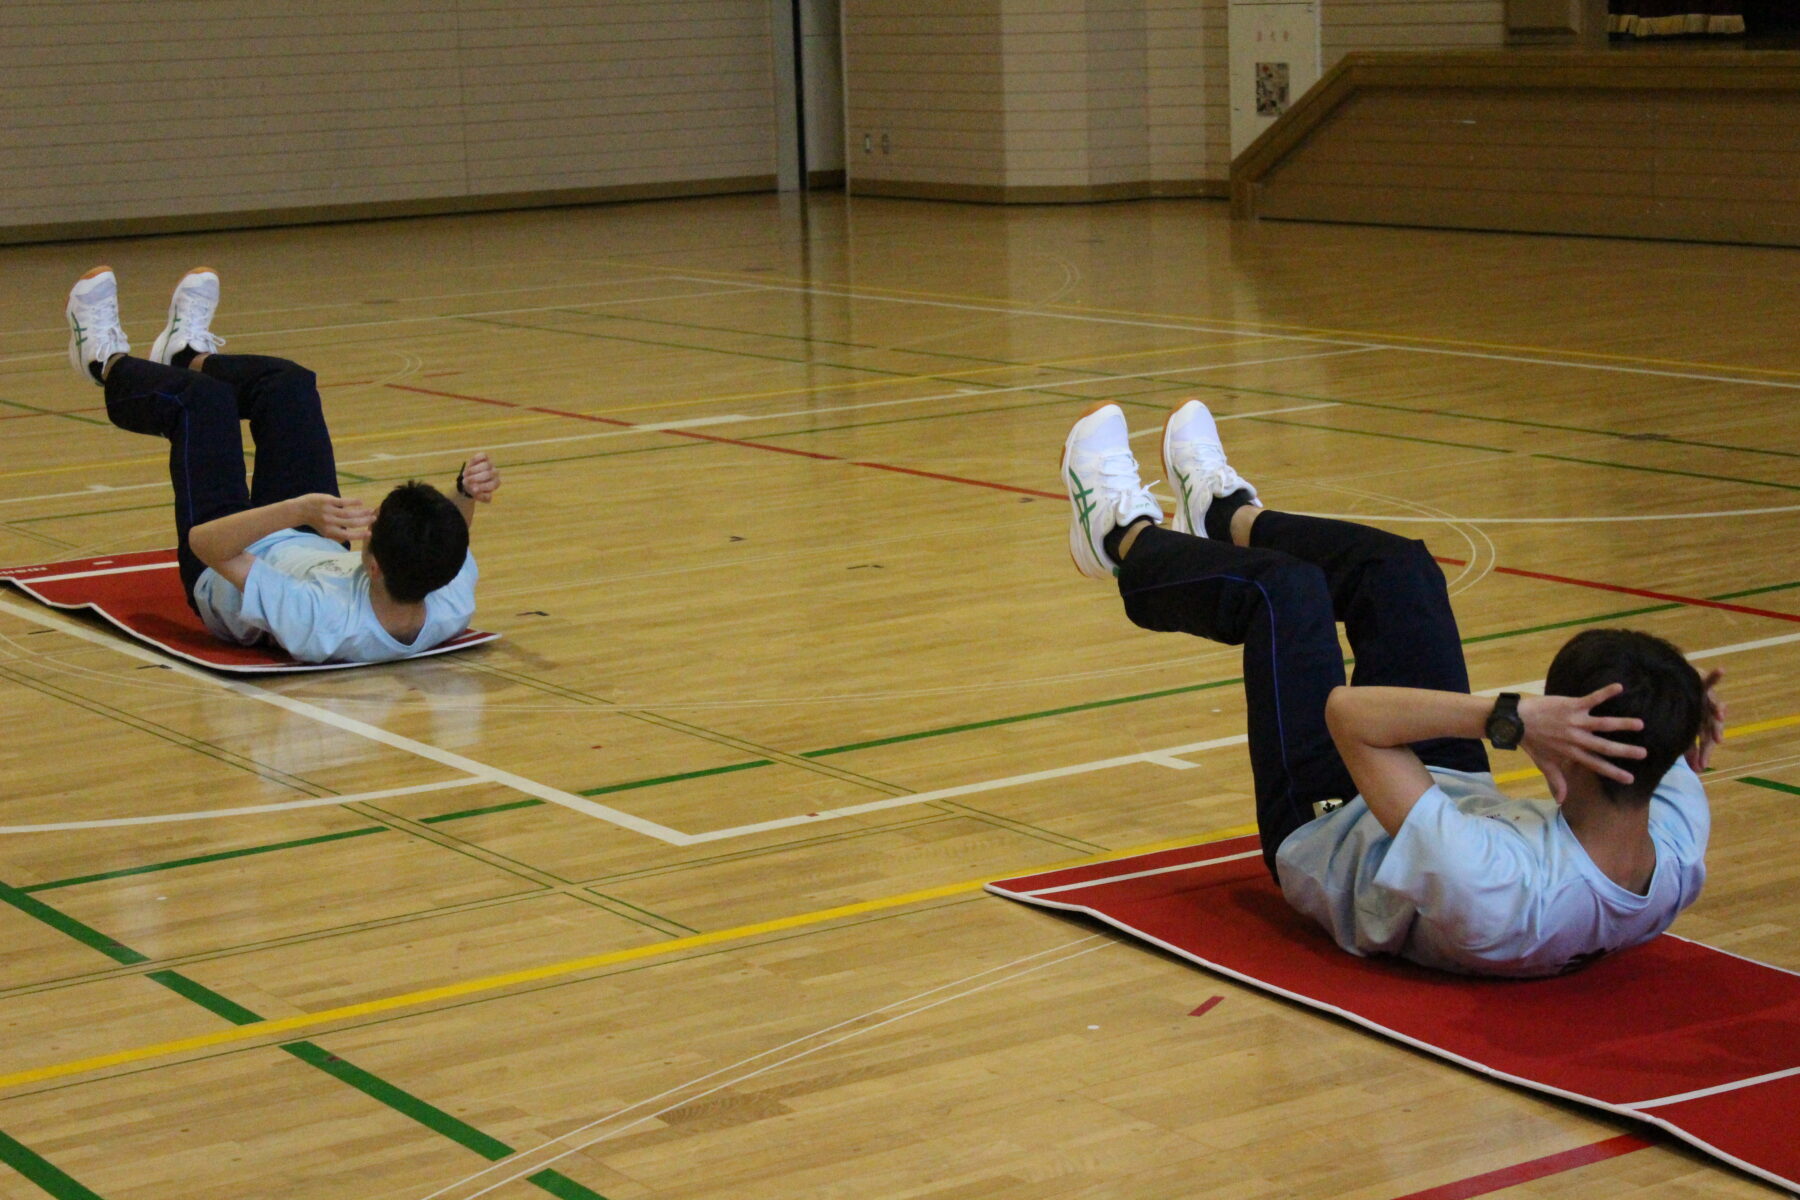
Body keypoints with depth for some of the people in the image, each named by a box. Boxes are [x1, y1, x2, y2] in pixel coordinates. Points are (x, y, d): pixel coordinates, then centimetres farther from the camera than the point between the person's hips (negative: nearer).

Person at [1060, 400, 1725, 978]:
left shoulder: (1494, 887, -51)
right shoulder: (1678, 861, -32)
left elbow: (1347, 713, -45)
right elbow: (1667, 751, -8)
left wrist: (1506, 716, -55)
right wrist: (1676, 715, -32)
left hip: (1329, 833, -6)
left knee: (1282, 587, 1)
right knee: (1398, 564, 12)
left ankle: (1126, 537, 37)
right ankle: (1228, 513, 46)